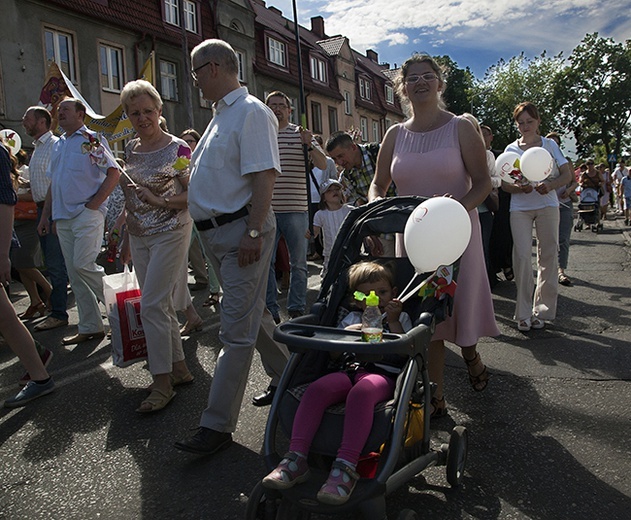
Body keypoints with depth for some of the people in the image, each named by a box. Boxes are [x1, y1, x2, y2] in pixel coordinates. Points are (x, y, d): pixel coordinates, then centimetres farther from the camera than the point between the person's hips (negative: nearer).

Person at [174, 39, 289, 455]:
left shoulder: (252, 112, -11)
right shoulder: (222, 115, 19)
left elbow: (264, 177, -20)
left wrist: (253, 233, -25)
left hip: (241, 230, -10)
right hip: (215, 233, 10)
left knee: (237, 328, -5)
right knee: (252, 315, 18)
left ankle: (218, 424, 1)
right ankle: (289, 379, 35)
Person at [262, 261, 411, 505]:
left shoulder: (400, 317, 21)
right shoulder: (352, 319, 29)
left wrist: (393, 321, -2)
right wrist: (348, 332, 3)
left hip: (383, 374, -3)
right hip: (350, 370, 4)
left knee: (361, 391, -40)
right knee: (316, 388, -28)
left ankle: (346, 466, -43)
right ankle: (296, 458, -29)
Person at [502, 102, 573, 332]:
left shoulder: (550, 145, 8)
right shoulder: (511, 149, 9)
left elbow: (567, 175, 4)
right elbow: (504, 183, 4)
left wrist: (550, 185, -16)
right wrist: (520, 188, -17)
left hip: (547, 205, 1)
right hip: (520, 207, -1)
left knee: (548, 255, 2)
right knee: (522, 255, -9)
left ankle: (541, 310, 12)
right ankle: (524, 314, -2)